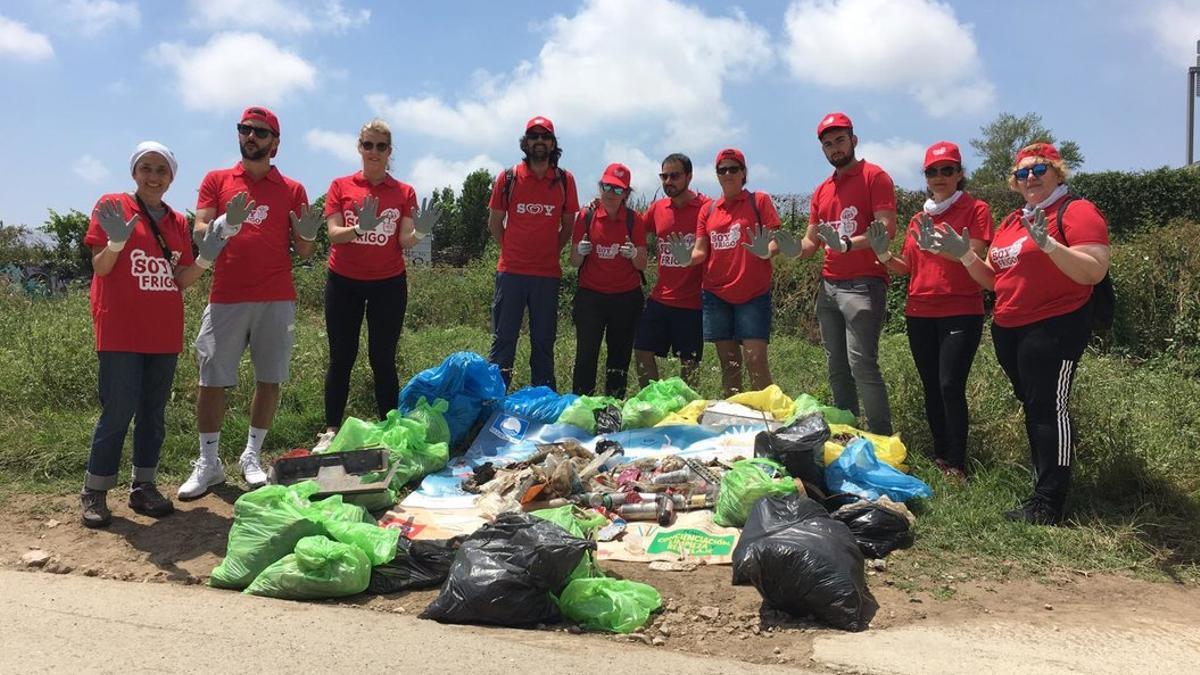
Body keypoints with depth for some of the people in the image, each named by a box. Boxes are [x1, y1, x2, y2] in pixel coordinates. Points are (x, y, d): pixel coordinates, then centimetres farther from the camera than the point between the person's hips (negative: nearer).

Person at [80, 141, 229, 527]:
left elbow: (182, 280, 11)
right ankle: (94, 492, 8)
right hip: (121, 330, -5)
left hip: (164, 332, 5)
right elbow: (100, 268, -4)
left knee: (154, 412, 9)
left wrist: (206, 258, -5)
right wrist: (116, 242, -22)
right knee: (119, 411, -7)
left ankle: (143, 487, 19)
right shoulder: (112, 206, 0)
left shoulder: (178, 222, 12)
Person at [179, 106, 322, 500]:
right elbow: (199, 233, 1)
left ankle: (252, 457, 16)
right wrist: (226, 224, -20)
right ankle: (208, 463, 10)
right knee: (212, 380, 0)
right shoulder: (216, 180, 11)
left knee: (269, 379, 3)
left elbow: (302, 252, 9)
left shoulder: (292, 190, 10)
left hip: (277, 300, 0)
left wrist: (307, 235, -14)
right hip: (226, 298, 0)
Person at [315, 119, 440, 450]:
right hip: (344, 282, 0)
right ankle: (331, 431, 11)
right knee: (342, 357, 4)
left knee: (383, 359, 2)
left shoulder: (404, 192, 5)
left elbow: (405, 242, -2)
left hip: (389, 283, 0)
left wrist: (419, 232, -25)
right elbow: (333, 234, -6)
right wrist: (360, 227, -26)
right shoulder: (340, 186, 4)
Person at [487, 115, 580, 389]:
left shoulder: (565, 180, 4)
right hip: (511, 271, -1)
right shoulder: (508, 178, 2)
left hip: (548, 274, 1)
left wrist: (551, 252, 8)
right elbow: (494, 223, 9)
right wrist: (512, 252, 8)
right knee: (503, 339, 3)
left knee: (544, 342, 9)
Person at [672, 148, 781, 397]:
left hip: (753, 294, -4)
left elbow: (777, 242, -3)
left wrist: (766, 252, -26)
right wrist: (688, 258, -14)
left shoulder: (759, 201, 2)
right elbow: (701, 252, 8)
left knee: (755, 360, -12)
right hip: (716, 294, 4)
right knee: (728, 363, 8)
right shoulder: (708, 210, 12)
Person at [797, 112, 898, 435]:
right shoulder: (821, 191, 19)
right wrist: (794, 247, -4)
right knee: (837, 369, 8)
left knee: (862, 365, -14)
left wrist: (846, 244, -29)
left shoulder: (874, 177, -2)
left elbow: (887, 230, -13)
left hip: (862, 284, -7)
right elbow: (811, 242, 19)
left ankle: (883, 440, -7)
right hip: (828, 286, 7)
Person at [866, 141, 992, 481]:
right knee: (931, 388, 8)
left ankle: (957, 466, -5)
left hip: (960, 313, -5)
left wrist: (937, 244, -26)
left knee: (951, 386, -12)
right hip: (920, 313, 5)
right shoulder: (919, 218, 14)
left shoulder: (976, 209, 0)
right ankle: (940, 456, 19)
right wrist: (884, 254, -1)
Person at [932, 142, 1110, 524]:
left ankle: (1048, 506, -3)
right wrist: (964, 254, 5)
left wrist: (1048, 243, -29)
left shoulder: (1077, 211, -6)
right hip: (1008, 330, 8)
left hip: (1055, 326, -8)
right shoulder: (1011, 222, 17)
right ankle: (1043, 488, 24)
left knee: (1049, 407, -8)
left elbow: (1095, 272, -19)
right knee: (1031, 407, 13)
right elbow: (994, 280, 20)